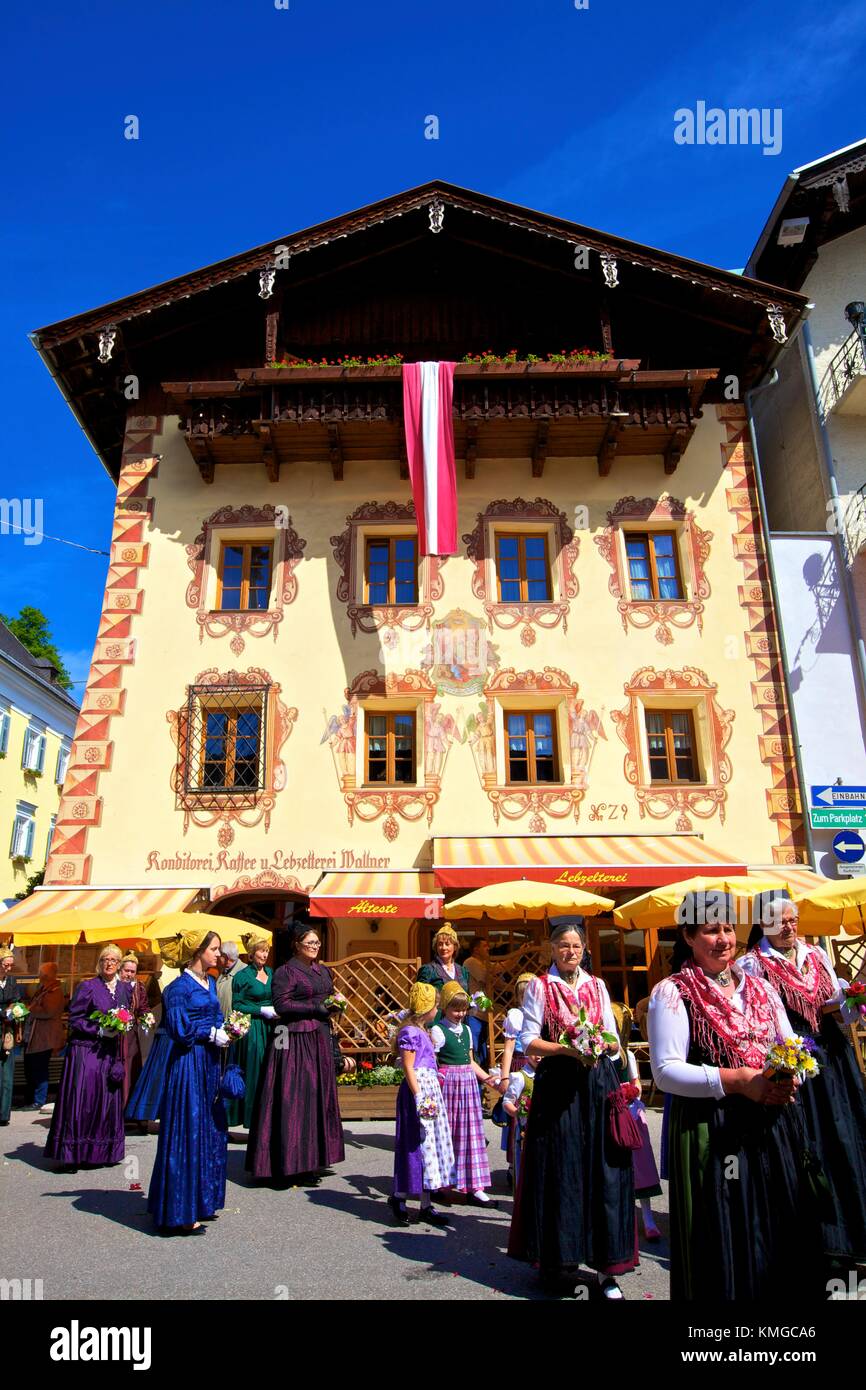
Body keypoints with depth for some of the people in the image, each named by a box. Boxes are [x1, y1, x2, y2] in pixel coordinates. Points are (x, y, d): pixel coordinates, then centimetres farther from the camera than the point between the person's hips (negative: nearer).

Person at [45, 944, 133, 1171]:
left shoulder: (125, 988, 9)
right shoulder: (87, 987, -5)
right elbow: (74, 1019, -7)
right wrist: (99, 1031, -16)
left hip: (111, 1054, 5)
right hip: (86, 1051, -5)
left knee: (108, 1102, 7)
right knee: (81, 1101, -5)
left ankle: (100, 1153, 16)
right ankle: (72, 1154, 6)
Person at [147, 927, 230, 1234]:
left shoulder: (211, 982, 12)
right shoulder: (180, 987, -13)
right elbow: (178, 1028, -17)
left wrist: (227, 1031, 2)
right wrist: (213, 1035, -11)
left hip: (210, 1063, 8)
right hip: (189, 1063, -8)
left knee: (210, 1131, 13)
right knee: (187, 1133, -2)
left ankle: (200, 1201, 25)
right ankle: (180, 1212, 7)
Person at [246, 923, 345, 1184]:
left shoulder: (323, 972, 15)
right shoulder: (285, 972, -6)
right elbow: (281, 1004, -14)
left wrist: (333, 1005, 4)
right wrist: (314, 1008, -16)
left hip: (321, 1038, 7)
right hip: (296, 1040, -7)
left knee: (319, 1095, 8)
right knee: (294, 1097, -6)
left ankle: (311, 1158, 17)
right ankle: (290, 1161, 3)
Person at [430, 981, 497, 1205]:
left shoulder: (466, 1030, 13)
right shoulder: (438, 1031, -8)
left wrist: (486, 1078, 13)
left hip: (468, 1082, 6)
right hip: (447, 1083, -6)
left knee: (471, 1132, 6)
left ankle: (474, 1187, 12)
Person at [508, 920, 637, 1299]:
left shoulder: (597, 986, 11)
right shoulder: (539, 986, 0)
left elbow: (614, 1038, 12)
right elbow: (528, 1040, -4)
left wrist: (605, 1045, -10)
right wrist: (566, 1048, -17)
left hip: (599, 1083, 3)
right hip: (557, 1086, -3)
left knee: (603, 1169, 2)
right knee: (560, 1172, 1)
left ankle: (605, 1262, 13)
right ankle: (558, 1263, 16)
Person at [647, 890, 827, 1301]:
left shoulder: (760, 988, 12)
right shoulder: (672, 993, -7)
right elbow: (665, 1070, -13)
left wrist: (788, 1079, -7)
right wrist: (735, 1080, -19)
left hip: (773, 1127, 5)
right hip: (712, 1132, -5)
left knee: (783, 1234, 13)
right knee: (727, 1244, 3)